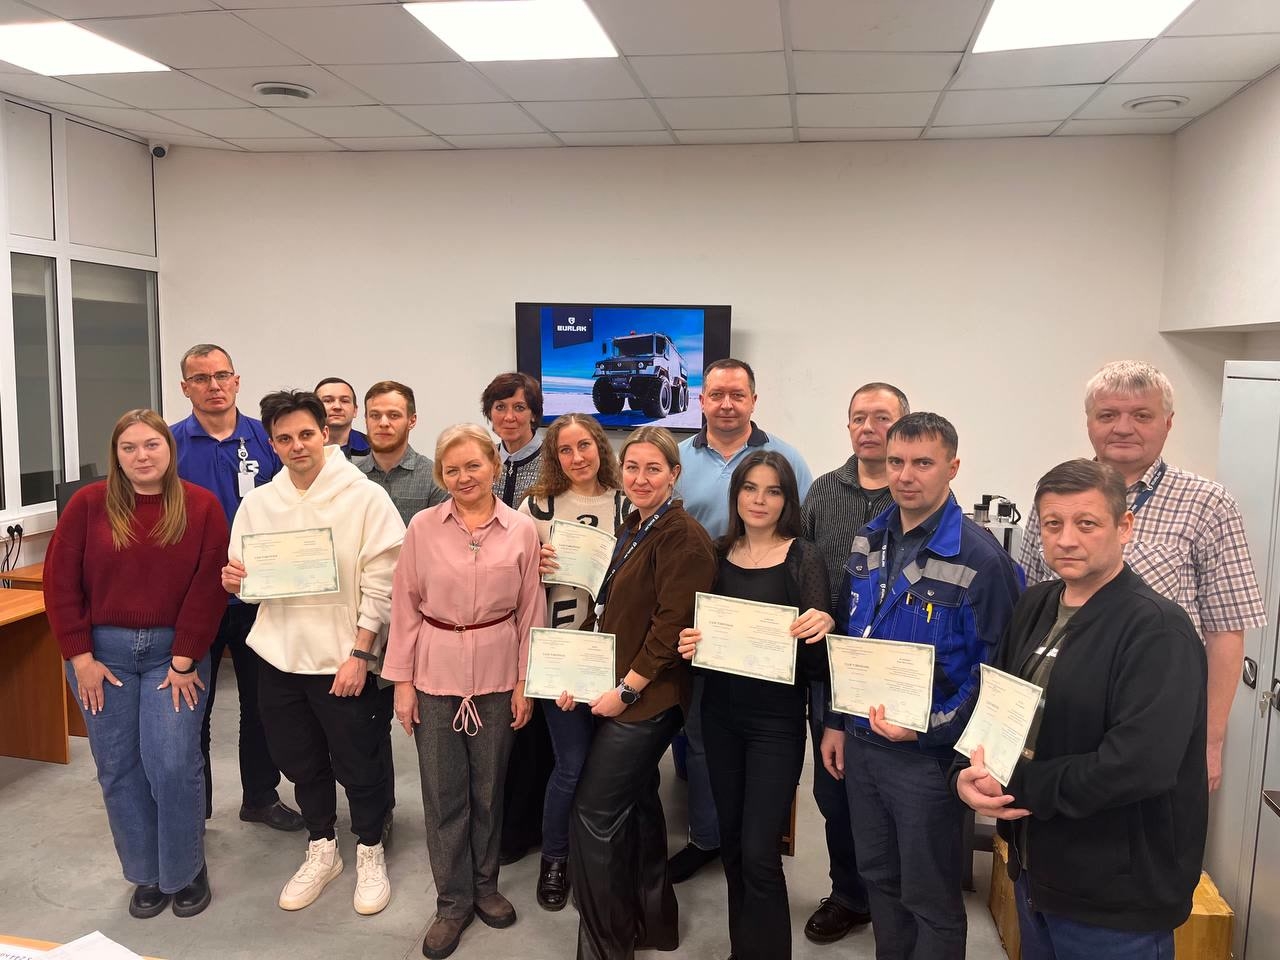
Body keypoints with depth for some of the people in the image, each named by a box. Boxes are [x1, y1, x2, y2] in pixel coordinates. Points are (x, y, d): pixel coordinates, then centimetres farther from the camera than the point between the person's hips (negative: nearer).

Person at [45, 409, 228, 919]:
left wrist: (185, 659, -10)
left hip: (175, 653, -1)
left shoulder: (201, 506, -4)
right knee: (119, 768, 7)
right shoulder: (88, 504, -2)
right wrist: (80, 656, -6)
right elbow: (60, 582, -1)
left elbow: (207, 587, -6)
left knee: (172, 763, -5)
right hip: (103, 651, 2)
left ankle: (185, 871, 17)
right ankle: (147, 875, 25)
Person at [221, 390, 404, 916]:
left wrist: (359, 654, -17)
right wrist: (234, 579, -12)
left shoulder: (366, 497, -10)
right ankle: (322, 849, 39)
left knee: (357, 764, 9)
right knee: (301, 762, 19)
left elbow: (380, 584, -13)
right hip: (279, 656, 5)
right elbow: (246, 579, 11)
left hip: (342, 659, -4)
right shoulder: (257, 503, 4)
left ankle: (370, 852, 31)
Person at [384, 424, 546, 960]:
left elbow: (531, 611, 1)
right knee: (443, 792, 8)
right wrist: (402, 680, -2)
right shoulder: (423, 527, -5)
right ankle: (453, 900, 25)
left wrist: (525, 682, 0)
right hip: (436, 673, 0)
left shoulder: (522, 530, -4)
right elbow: (405, 607, -1)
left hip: (498, 674, 1)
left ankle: (485, 886, 34)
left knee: (489, 787, 13)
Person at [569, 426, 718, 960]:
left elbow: (671, 626, -20)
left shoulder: (683, 538, -16)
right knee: (638, 804, 18)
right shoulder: (633, 531, 12)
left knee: (595, 815, -3)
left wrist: (626, 690, -17)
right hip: (615, 690, 9)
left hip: (646, 697, -9)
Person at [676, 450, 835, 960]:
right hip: (720, 711, 5)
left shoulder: (804, 558, -8)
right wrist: (690, 644, -10)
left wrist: (822, 629, -31)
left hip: (776, 718, -4)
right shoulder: (719, 555, 3)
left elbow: (816, 662, -11)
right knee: (732, 841, 17)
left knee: (759, 852, -5)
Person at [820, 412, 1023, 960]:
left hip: (927, 755, -6)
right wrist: (836, 722, 13)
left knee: (930, 896, 11)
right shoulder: (868, 543, 4)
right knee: (877, 877, 22)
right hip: (861, 742, 6)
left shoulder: (980, 557, -18)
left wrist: (929, 729, -21)